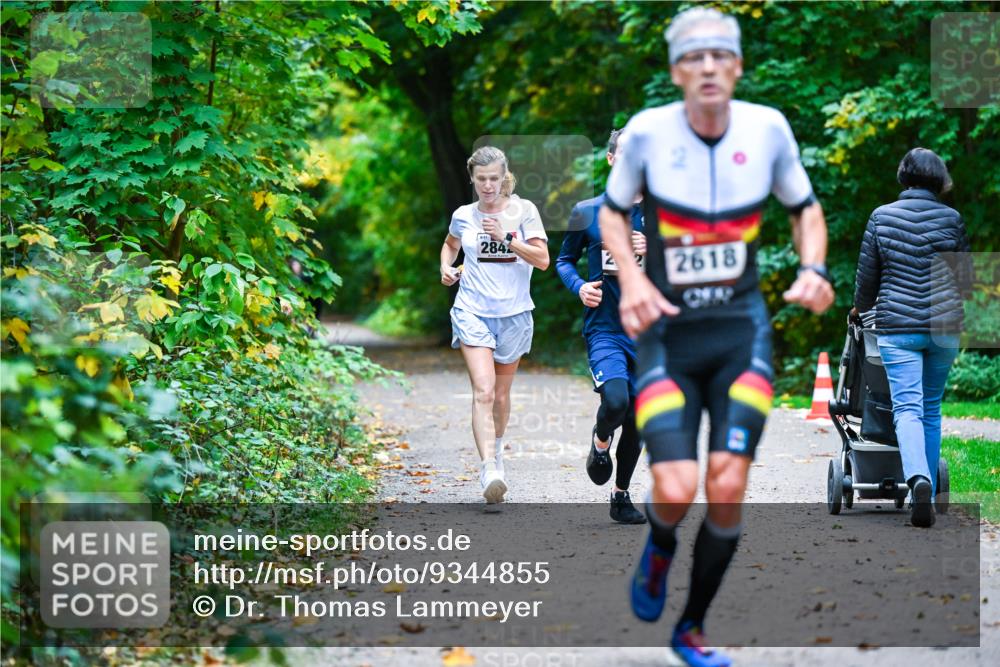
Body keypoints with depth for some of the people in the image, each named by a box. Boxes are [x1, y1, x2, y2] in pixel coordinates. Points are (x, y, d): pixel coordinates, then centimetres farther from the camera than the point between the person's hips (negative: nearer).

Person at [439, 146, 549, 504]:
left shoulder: (523, 210, -1)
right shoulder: (463, 216, 5)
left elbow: (542, 260, -7)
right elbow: (450, 243, 27)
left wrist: (506, 237, -16)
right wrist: (446, 267, 7)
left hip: (513, 313, 1)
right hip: (472, 311, -1)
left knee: (501, 395, 13)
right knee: (483, 391, -18)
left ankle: (496, 449, 40)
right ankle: (490, 471, -28)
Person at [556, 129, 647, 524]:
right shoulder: (587, 213, 2)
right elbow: (564, 261, 15)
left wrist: (654, 254, -14)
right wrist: (579, 287, -6)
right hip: (604, 329, -2)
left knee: (637, 418, 8)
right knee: (615, 400, -26)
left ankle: (621, 496, 27)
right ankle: (600, 441, 8)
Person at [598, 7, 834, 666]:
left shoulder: (768, 128, -4)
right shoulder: (647, 131, -9)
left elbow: (806, 208, 12)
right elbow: (613, 211, 8)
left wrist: (814, 270, -7)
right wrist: (631, 278, -9)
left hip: (742, 328, 2)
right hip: (668, 333, -1)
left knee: (727, 491, -10)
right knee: (676, 491, -17)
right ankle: (659, 549, 23)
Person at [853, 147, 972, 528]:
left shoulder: (882, 217, 0)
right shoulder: (952, 219, 1)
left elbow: (867, 274, 7)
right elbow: (965, 278, 9)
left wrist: (861, 308, 27)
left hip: (897, 325, -1)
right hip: (944, 325, 1)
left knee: (907, 407, -7)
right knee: (931, 409, 13)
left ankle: (918, 478, -32)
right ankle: (927, 486, 15)